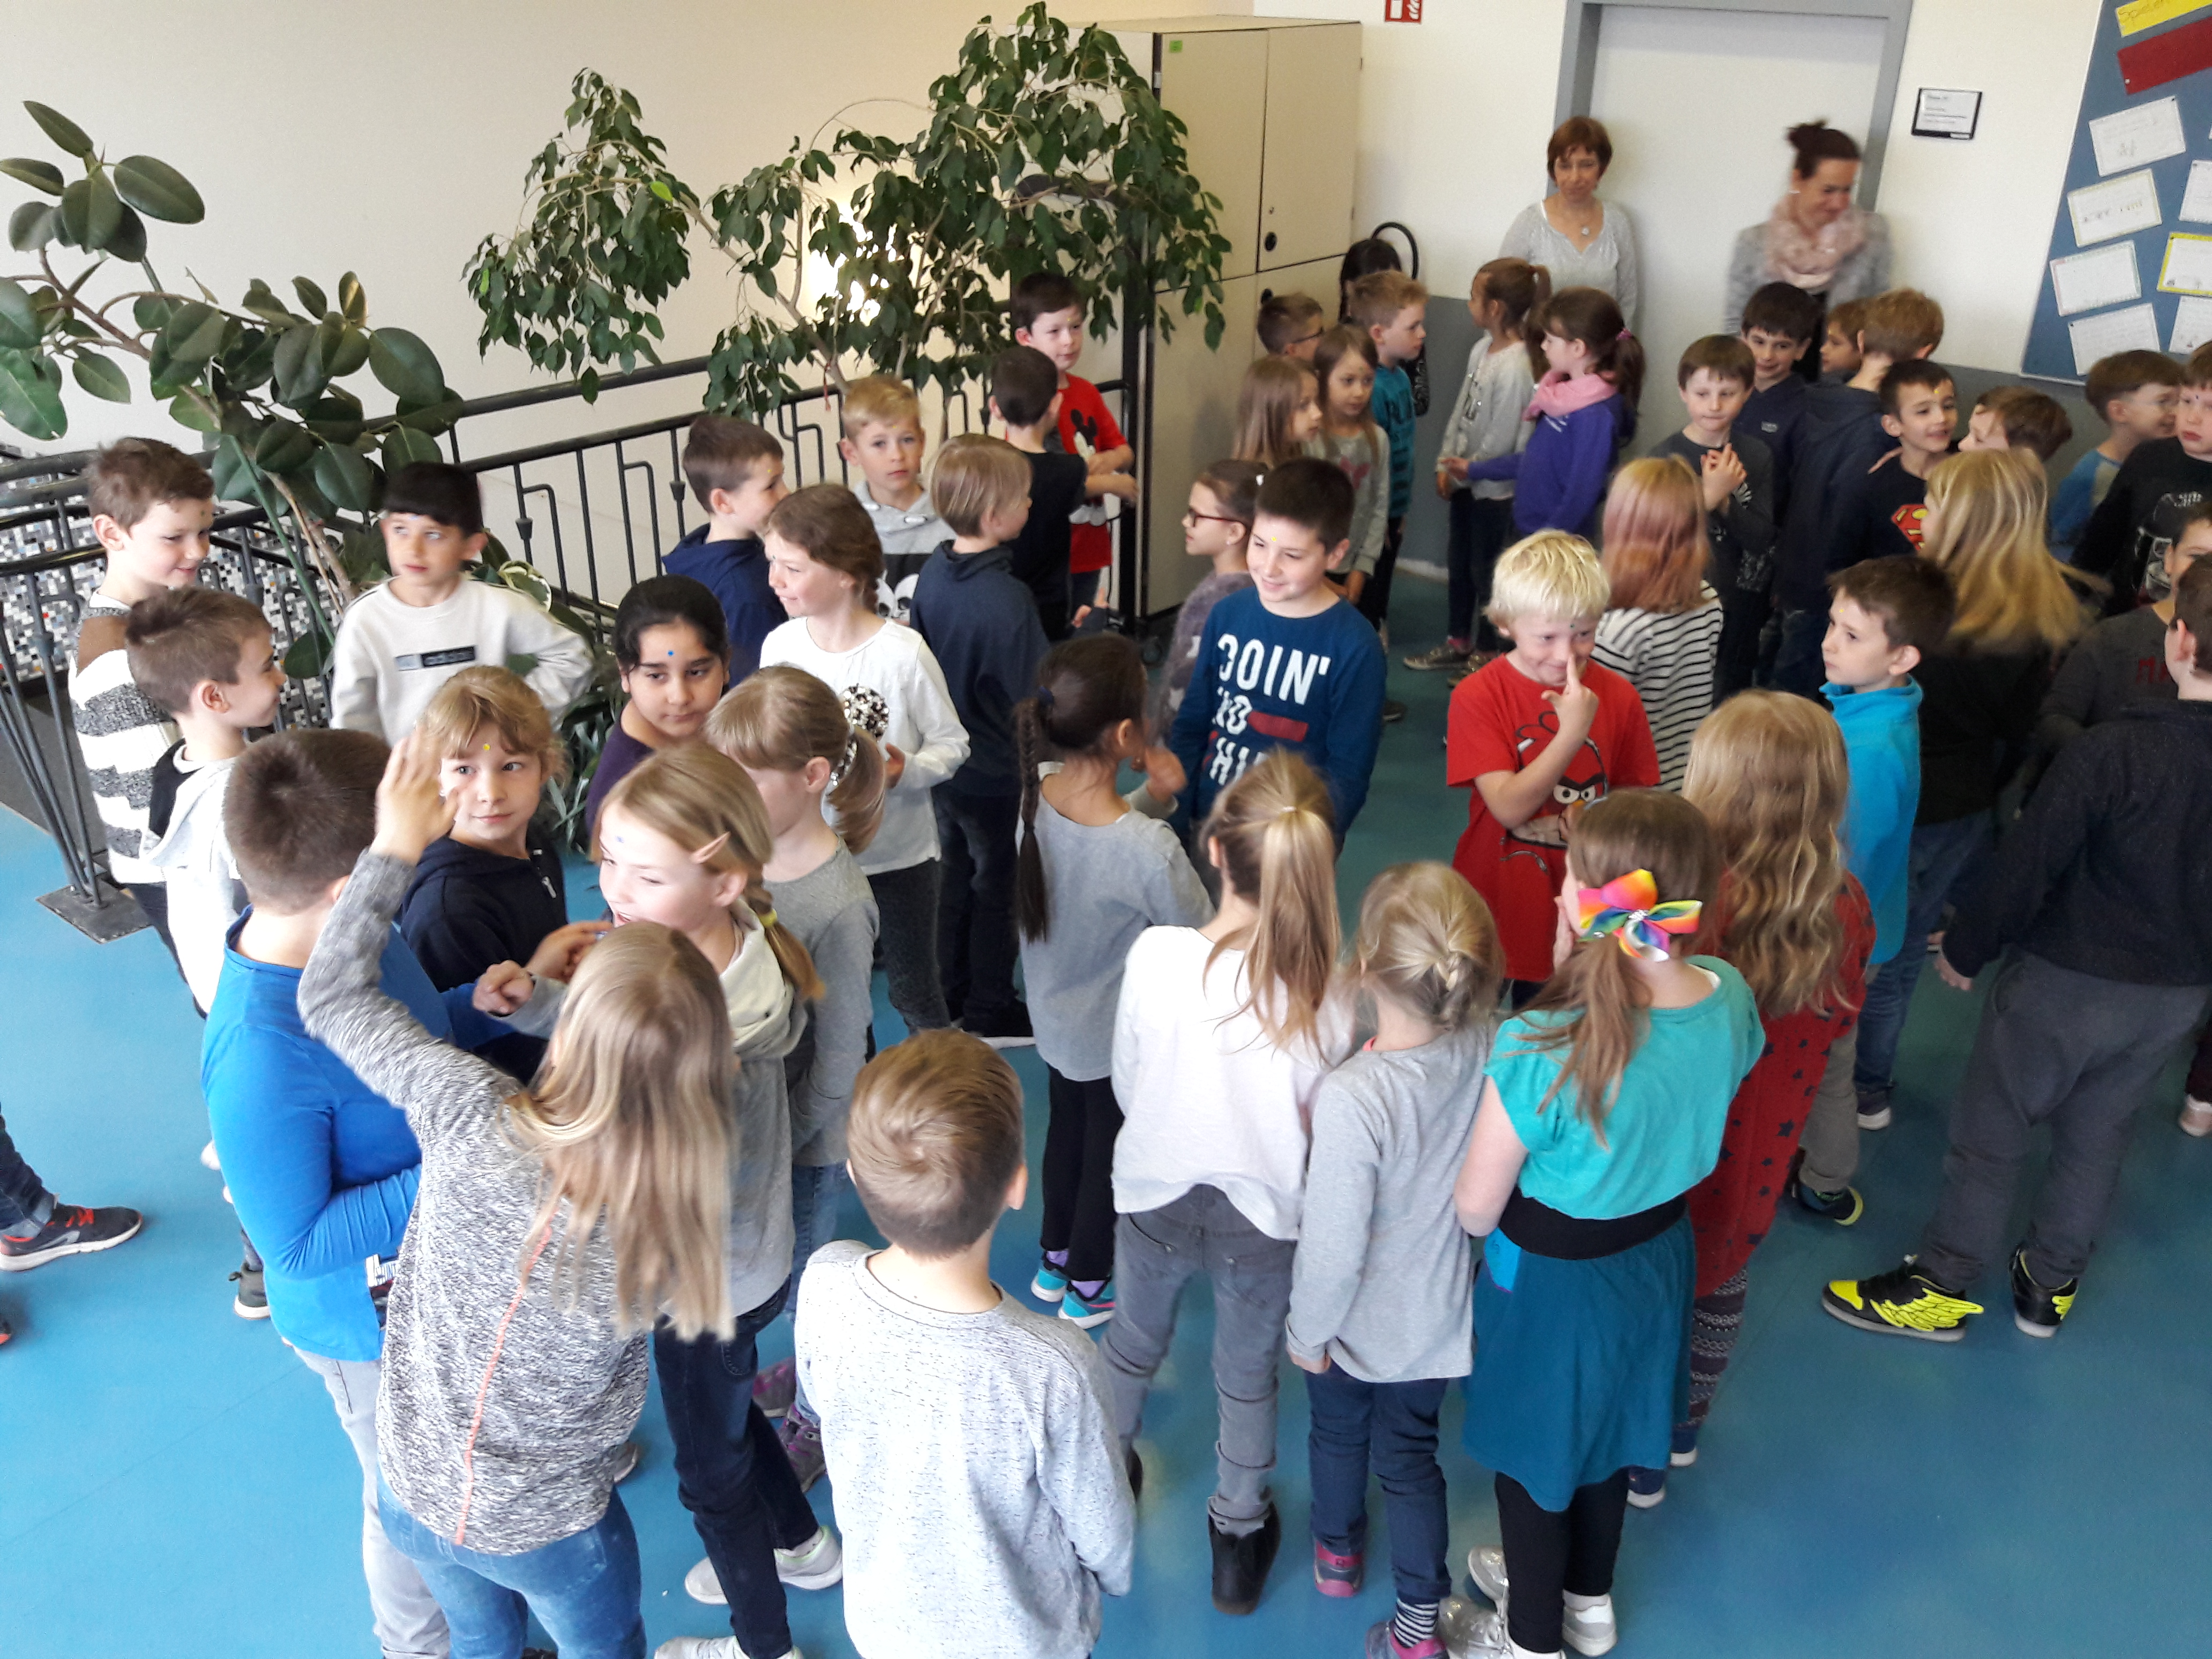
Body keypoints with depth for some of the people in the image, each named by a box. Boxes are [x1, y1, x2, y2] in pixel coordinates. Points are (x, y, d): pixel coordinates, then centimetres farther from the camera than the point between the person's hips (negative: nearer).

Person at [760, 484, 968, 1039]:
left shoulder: (903, 653, -19)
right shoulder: (779, 646, -7)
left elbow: (951, 744, -10)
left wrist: (907, 770, -28)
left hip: (900, 853, -3)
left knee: (913, 985, 14)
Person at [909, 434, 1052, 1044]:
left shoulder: (932, 573, -6)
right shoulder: (1009, 600, -30)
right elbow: (1033, 695, -24)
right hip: (996, 776, -7)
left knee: (956, 879, 23)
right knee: (996, 892, 12)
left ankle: (954, 997, 39)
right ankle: (991, 1014, 28)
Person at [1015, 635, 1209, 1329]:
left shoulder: (1034, 794, -20)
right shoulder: (1151, 852, -39)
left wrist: (1153, 798, -16)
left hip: (1053, 1018, 6)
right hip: (1121, 1040, -6)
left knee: (1067, 1131, 30)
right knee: (1110, 1156, 21)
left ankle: (1055, 1262, 53)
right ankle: (1088, 1287, 45)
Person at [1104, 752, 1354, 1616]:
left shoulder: (1155, 955, -25)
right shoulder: (1332, 993, -25)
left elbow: (1126, 1082, -9)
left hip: (1156, 1195, 1)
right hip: (1265, 1212, -1)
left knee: (1133, 1343, 29)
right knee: (1249, 1378, 23)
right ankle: (1238, 1541, 44)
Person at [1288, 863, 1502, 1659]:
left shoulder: (1352, 1098, -40)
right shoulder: (1488, 1049, -23)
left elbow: (1333, 1249, -28)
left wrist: (1307, 1332, -10)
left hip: (1358, 1324, -3)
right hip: (1440, 1314, 3)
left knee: (1339, 1432, 28)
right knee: (1411, 1455, 25)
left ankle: (1338, 1549, 56)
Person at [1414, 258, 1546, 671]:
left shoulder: (1516, 367, -25)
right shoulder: (1482, 348, 2)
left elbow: (1501, 437, -22)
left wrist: (1469, 469, -10)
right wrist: (1446, 465, 4)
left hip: (1493, 487, -9)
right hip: (1464, 480, 9)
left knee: (1486, 570, 5)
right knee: (1458, 563, 20)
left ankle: (1488, 655, 22)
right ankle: (1457, 644, 37)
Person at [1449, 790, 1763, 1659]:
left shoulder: (1539, 1048, -37)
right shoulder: (1729, 997, -18)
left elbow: (1476, 1210, -22)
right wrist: (1580, 981, -7)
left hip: (1552, 1278, -6)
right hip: (1658, 1252, 6)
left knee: (1533, 1450, 21)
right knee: (1604, 1426, 31)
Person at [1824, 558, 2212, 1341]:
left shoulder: (2113, 751, -26)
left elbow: (2027, 865, -20)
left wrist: (1965, 948, -5)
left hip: (2067, 979, -6)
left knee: (1990, 1129, 10)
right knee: (2097, 1131, 22)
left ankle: (1942, 1285, 24)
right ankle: (2051, 1282, 38)